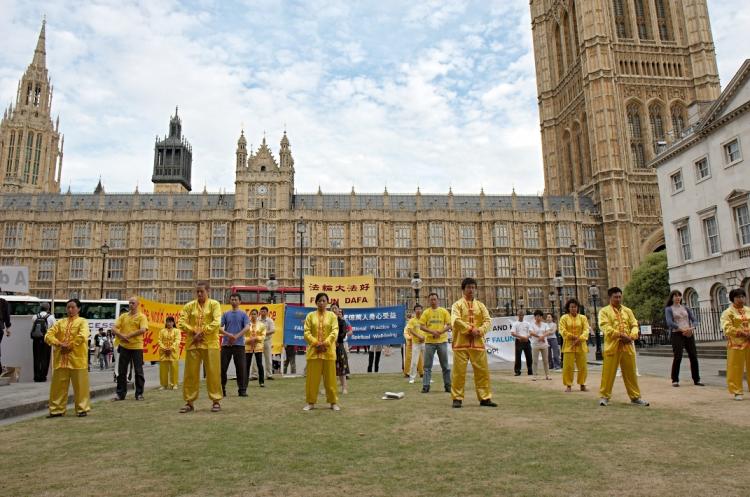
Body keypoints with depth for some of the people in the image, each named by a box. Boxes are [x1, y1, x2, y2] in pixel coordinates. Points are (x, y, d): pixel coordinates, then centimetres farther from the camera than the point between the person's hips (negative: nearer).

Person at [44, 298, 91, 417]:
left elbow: (82, 337, -16)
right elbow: (48, 335, 4)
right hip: (60, 359, 5)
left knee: (80, 385, 1)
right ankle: (57, 409, 19)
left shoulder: (82, 321, 1)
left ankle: (82, 409, 9)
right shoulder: (60, 322, 15)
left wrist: (70, 346, -14)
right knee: (58, 384, 8)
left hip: (77, 359, -4)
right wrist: (59, 344, -11)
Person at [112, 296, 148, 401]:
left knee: (138, 371, 3)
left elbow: (143, 330, -15)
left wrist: (129, 335, -15)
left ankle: (139, 394, 11)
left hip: (137, 346, -4)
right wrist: (121, 335, -12)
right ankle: (120, 393, 17)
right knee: (121, 371, 7)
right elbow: (114, 328, 5)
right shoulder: (123, 316, 12)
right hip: (124, 346, 4)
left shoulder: (141, 316, 0)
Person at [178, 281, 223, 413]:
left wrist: (202, 332, -15)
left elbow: (217, 323, -11)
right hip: (192, 343, 3)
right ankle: (189, 402, 15)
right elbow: (181, 323, 1)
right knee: (190, 373, 5)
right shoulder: (189, 306, 8)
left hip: (210, 343, -2)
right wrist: (194, 332, -10)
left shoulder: (214, 304, 1)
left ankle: (216, 401, 9)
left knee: (213, 372, 0)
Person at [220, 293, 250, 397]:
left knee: (241, 368, -2)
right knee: (222, 367, 2)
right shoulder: (226, 314, 11)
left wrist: (236, 336, -19)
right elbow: (219, 327, 1)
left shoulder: (243, 314, 6)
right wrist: (228, 334, -17)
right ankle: (221, 389, 13)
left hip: (239, 344, -2)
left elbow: (247, 327, -7)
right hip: (226, 344, 2)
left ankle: (242, 390, 6)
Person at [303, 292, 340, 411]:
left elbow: (335, 331, -5)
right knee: (312, 377, 4)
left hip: (328, 351, -1)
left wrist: (325, 343, -16)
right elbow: (307, 332, -1)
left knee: (330, 377, 4)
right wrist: (316, 343, -13)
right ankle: (310, 402, 14)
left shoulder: (332, 315, 4)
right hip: (313, 350, 1)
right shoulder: (310, 315, 5)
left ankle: (333, 402, 12)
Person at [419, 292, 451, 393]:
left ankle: (447, 385, 15)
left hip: (442, 341, 0)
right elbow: (421, 326, 0)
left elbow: (449, 325, 2)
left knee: (445, 365, 7)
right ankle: (425, 386, 5)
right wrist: (432, 331, -15)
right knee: (427, 365, 1)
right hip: (429, 341, 0)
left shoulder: (444, 311, 4)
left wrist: (441, 331, -15)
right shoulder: (426, 312, 4)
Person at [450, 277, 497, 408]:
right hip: (461, 343, -4)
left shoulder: (480, 305, 13)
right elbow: (455, 321, -14)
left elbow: (487, 321, 4)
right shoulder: (457, 304, 1)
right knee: (458, 371, -1)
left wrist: (479, 331, -13)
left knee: (483, 370, 5)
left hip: (478, 343, 4)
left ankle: (485, 398, 15)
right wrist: (470, 329, -19)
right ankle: (457, 398, 7)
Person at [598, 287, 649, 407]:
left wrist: (632, 336, -9)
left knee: (631, 372, 10)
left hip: (627, 346, 4)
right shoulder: (604, 311, 2)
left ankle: (635, 397, 20)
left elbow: (634, 325, 10)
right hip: (612, 346, -4)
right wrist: (620, 335, -19)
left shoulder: (627, 311, 16)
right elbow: (605, 327, -10)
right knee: (608, 372, -2)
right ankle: (604, 396, 7)